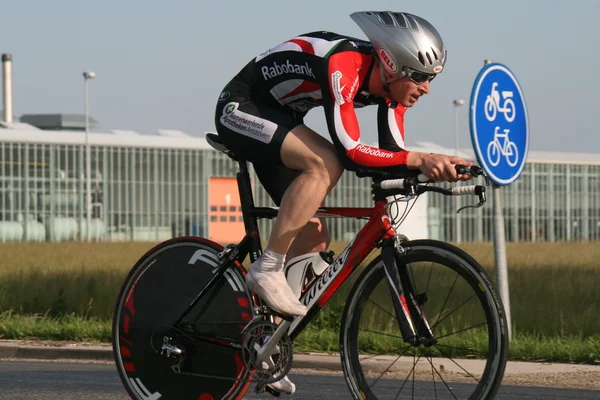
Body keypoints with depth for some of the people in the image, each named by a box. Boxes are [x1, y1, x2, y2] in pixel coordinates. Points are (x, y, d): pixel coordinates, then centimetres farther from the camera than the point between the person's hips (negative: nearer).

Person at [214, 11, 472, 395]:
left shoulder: (389, 80, -8)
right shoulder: (343, 67, -33)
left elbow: (393, 155, -7)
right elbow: (350, 152, -37)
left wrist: (438, 166, -25)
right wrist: (420, 159, -41)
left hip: (275, 119, 9)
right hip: (241, 108, -9)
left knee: (314, 237, 2)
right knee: (325, 163, -33)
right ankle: (267, 270, -22)